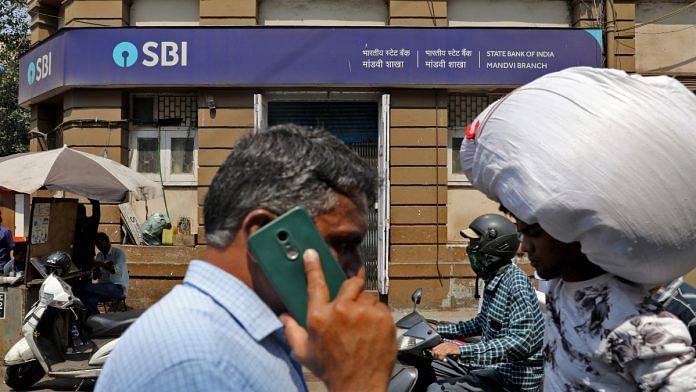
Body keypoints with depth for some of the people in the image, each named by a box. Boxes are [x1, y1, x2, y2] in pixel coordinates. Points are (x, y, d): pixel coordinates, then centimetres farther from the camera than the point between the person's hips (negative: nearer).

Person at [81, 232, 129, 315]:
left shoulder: (118, 253, -2)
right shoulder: (99, 256, 18)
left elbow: (117, 270, -19)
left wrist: (102, 264, -25)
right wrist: (96, 269, -7)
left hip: (118, 288, -6)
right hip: (104, 287, 6)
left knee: (88, 288, -28)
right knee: (88, 299, -27)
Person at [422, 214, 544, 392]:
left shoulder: (516, 282, -21)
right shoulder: (493, 279, 8)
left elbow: (522, 342, -30)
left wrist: (462, 350, -34)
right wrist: (440, 329, 19)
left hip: (514, 378, -10)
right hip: (490, 364, 10)